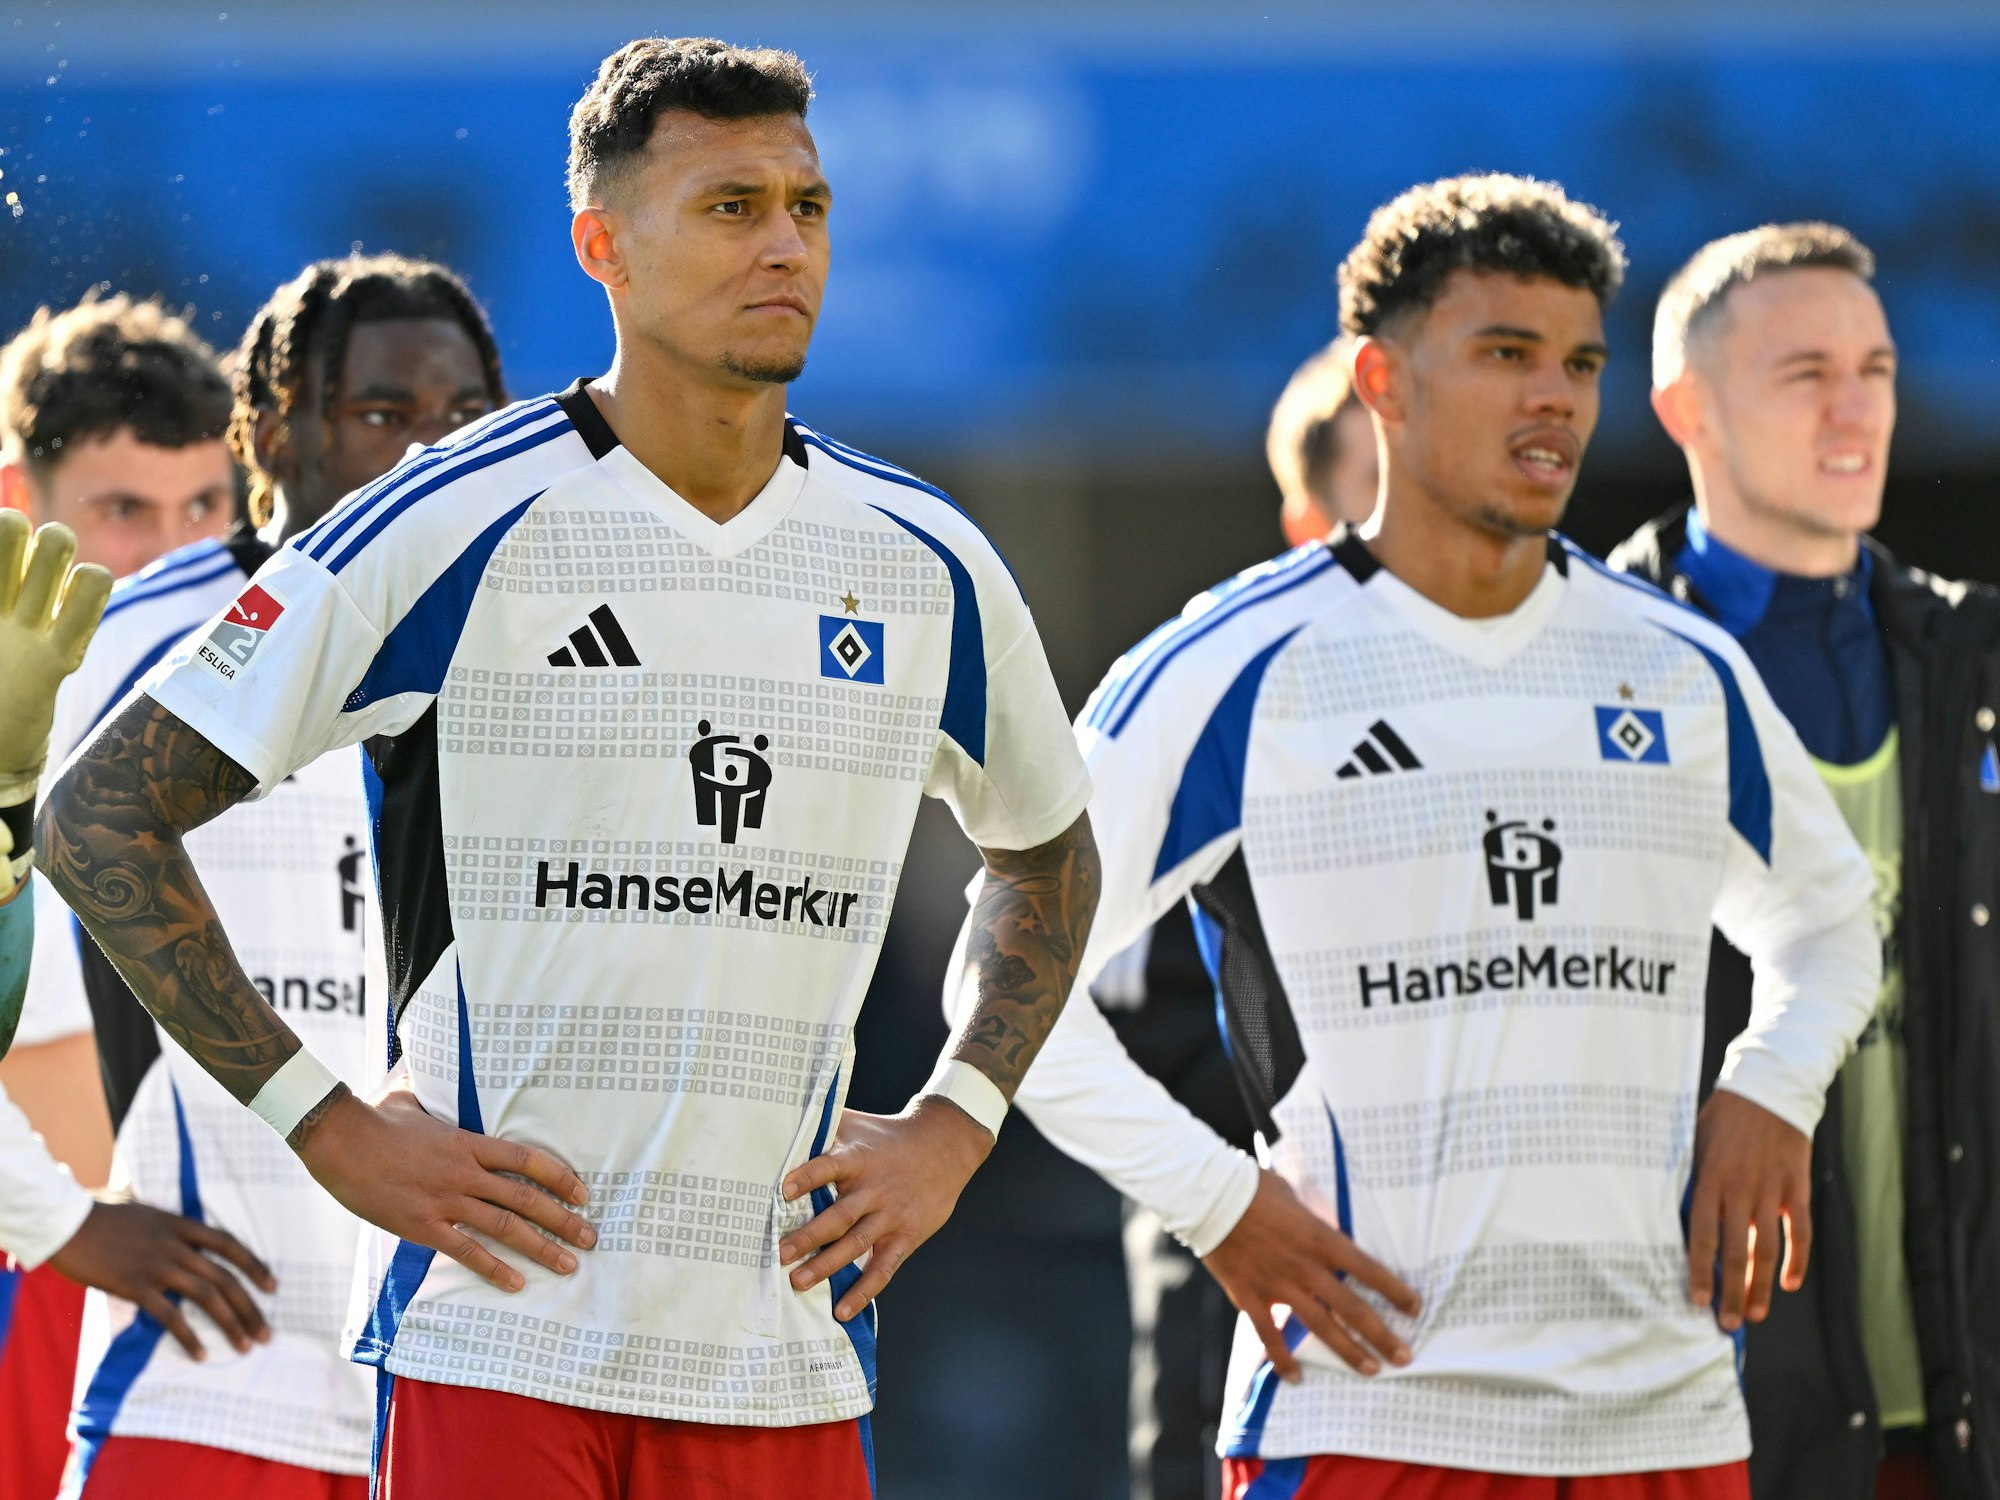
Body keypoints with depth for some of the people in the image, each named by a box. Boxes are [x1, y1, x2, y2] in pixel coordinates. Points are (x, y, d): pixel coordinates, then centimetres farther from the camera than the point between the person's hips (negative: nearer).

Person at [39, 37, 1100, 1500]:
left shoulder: (929, 566, 9)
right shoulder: (449, 529, -5)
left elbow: (1049, 855, 28)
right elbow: (106, 813, -3)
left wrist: (952, 1130, 12)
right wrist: (329, 1128, -7)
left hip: (790, 1362, 4)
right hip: (501, 1337, -4)